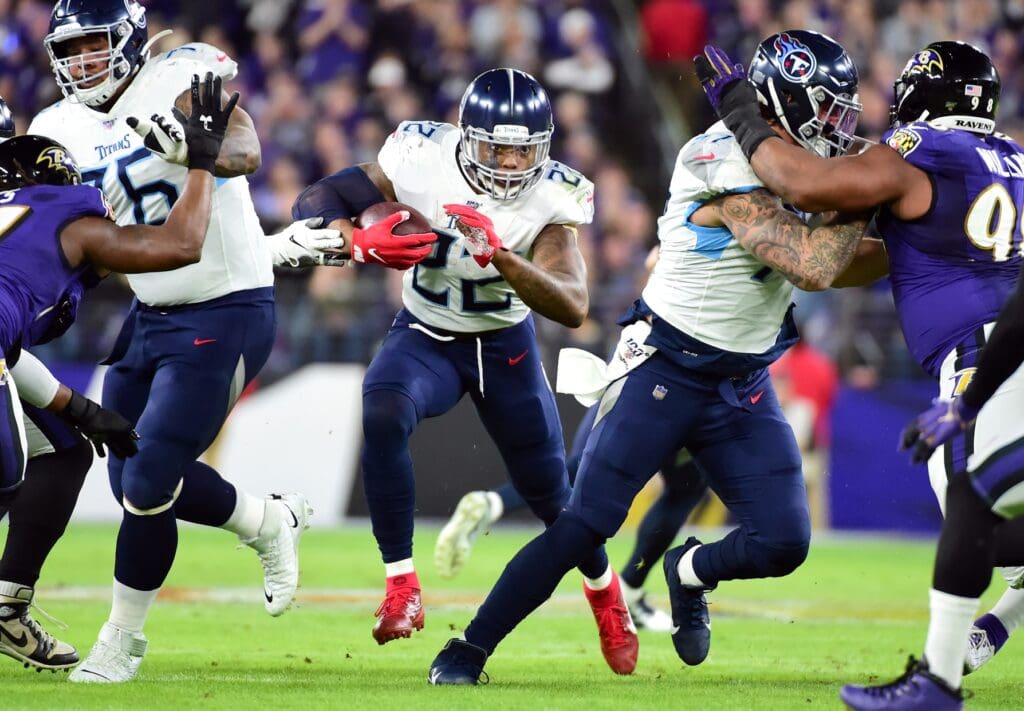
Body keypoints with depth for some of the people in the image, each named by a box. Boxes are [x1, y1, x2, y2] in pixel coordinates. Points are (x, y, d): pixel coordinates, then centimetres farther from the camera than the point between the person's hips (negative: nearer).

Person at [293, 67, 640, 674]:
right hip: (425, 337, -1)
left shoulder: (552, 197, -23)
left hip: (506, 345, 1)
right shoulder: (422, 160, -23)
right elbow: (317, 203, -18)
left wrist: (503, 259, -48)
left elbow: (573, 309, -33)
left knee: (551, 493, 10)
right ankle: (402, 588, -27)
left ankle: (606, 595, 43)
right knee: (383, 414, -35)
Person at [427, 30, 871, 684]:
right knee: (585, 525, -8)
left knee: (782, 544, -3)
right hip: (664, 371, -7)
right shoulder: (729, 168, -23)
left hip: (743, 385, 7)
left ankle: (691, 572, 29)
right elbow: (812, 268, -28)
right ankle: (468, 651, 4)